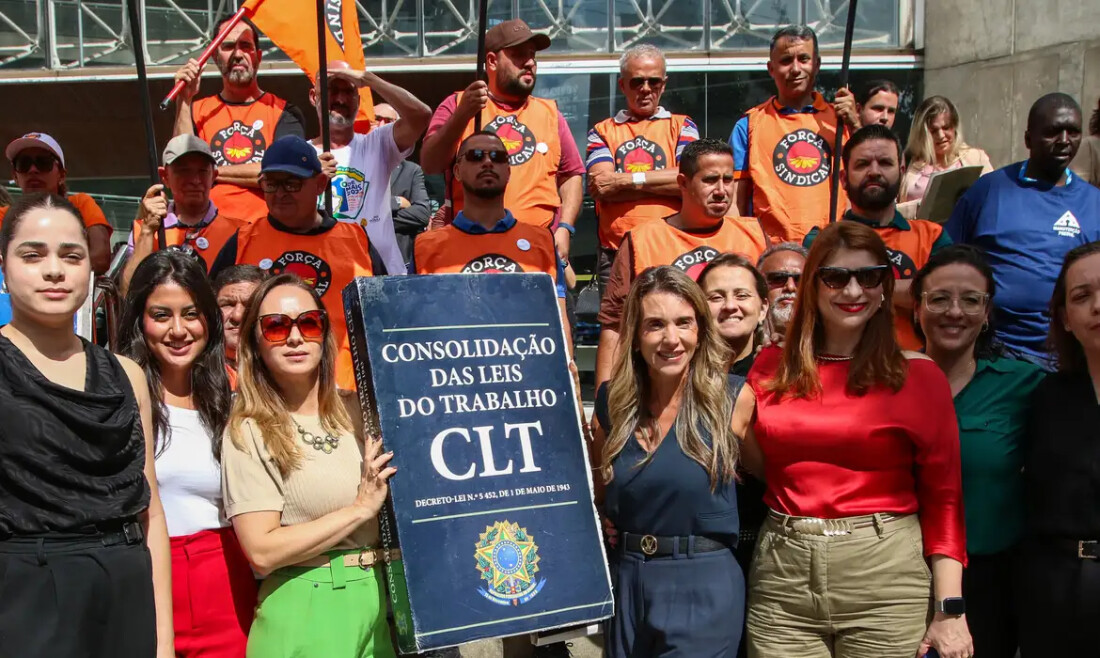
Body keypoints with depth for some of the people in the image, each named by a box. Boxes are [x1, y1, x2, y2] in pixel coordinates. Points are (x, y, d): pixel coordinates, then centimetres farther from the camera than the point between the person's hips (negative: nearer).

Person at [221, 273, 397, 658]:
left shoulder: (363, 411, 5)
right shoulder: (249, 432, -7)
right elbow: (262, 551, -15)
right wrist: (361, 508, -16)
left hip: (392, 599, 4)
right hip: (308, 614, -4)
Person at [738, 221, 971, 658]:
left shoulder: (917, 375, -1)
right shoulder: (772, 366, 6)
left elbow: (942, 497, -2)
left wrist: (950, 609, -8)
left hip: (885, 577, -2)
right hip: (781, 576, 2)